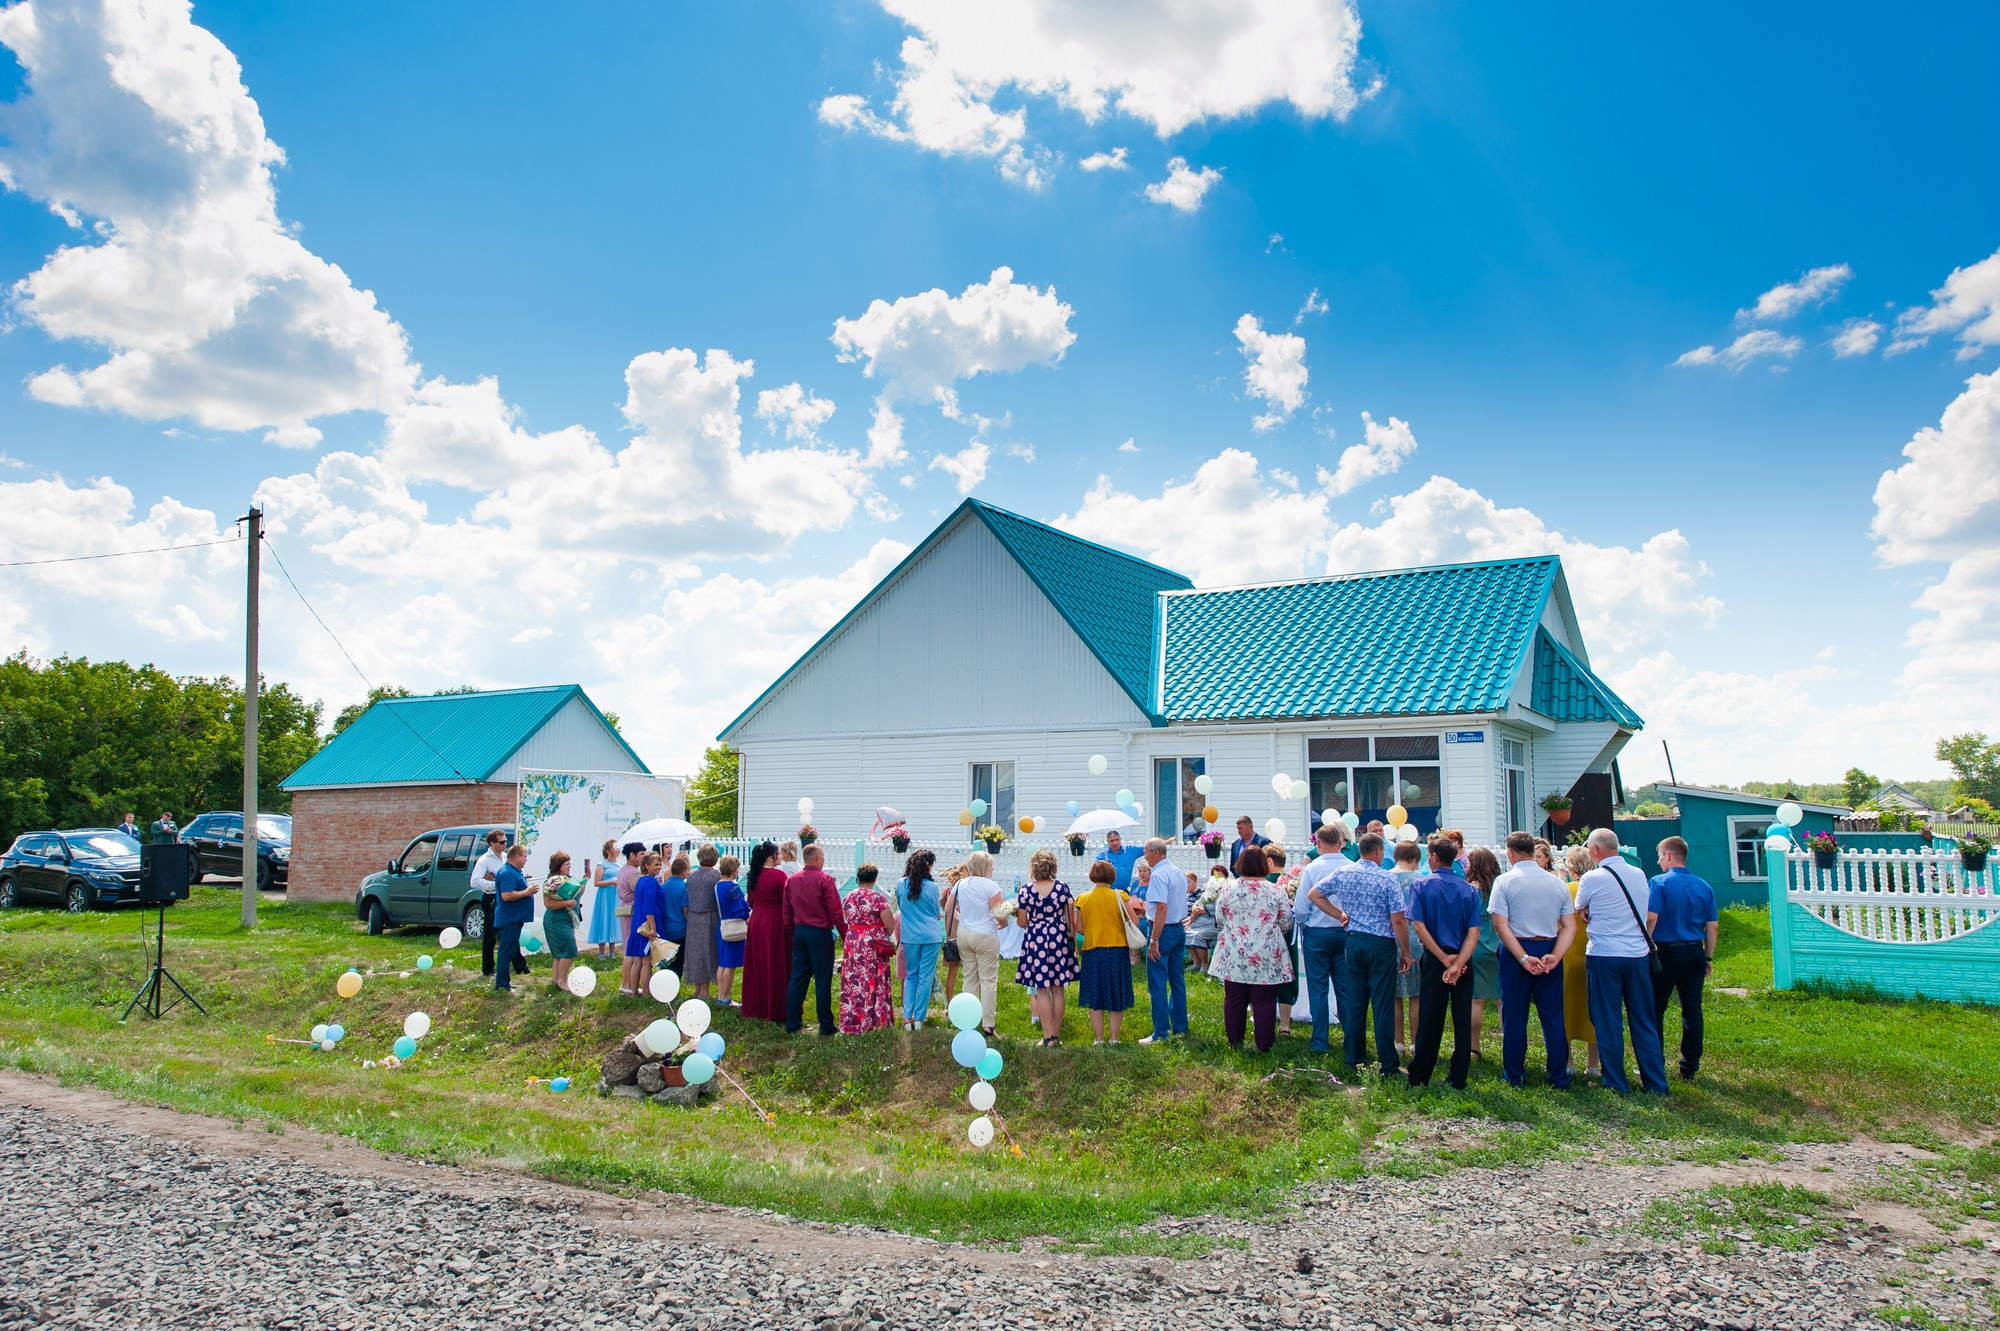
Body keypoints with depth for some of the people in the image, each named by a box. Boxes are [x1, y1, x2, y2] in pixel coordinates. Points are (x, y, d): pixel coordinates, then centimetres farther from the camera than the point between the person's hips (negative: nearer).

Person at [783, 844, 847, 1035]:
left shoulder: (791, 880, 6)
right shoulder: (825, 879, -12)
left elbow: (787, 912, 10)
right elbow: (835, 911, -12)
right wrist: (844, 936, -6)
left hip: (799, 932, 6)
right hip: (820, 933, -6)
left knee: (798, 978, 11)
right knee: (823, 980, 0)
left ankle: (792, 1022, 15)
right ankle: (826, 1025, 5)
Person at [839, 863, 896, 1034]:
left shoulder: (849, 897, 3)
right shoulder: (878, 897, -10)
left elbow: (848, 920, 9)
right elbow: (890, 925, -10)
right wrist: (885, 937, 9)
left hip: (852, 943, 4)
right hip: (873, 945, -4)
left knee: (853, 983, 9)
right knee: (873, 982, 3)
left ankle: (851, 1022, 15)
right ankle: (874, 1021, 7)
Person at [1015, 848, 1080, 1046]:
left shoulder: (1026, 890, -6)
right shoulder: (1062, 887, -3)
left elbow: (1022, 922, -2)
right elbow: (1071, 919, 0)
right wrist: (1073, 940, 11)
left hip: (1035, 940, -1)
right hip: (1059, 938, 1)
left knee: (1042, 990, 4)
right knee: (1058, 989, 9)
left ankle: (1048, 1037, 3)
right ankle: (1056, 1035, 14)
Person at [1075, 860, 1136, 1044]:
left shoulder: (1083, 899, -3)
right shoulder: (1119, 896, -8)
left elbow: (1079, 928, 0)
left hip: (1093, 951, 1)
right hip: (1118, 951, -1)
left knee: (1095, 997, 10)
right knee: (1116, 996, 10)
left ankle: (1098, 1038, 13)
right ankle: (1114, 1037, 13)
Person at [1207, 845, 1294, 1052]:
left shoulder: (1228, 889, -4)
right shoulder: (1276, 891, -6)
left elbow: (1219, 920, 6)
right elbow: (1286, 922, 3)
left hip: (1233, 956, 2)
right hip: (1266, 957, -1)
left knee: (1234, 1000, 11)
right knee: (1264, 1002, 4)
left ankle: (1234, 1042, 19)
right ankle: (1264, 1046, 8)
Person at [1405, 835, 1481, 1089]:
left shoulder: (1421, 885, -6)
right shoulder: (1469, 890, 0)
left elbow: (1419, 927, -14)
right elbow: (1474, 932, -9)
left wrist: (1444, 958, -12)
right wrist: (1457, 963, -16)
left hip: (1435, 960, -1)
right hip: (1464, 960, 2)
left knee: (1430, 1019, 6)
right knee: (1462, 1020, 8)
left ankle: (1419, 1077, 13)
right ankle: (1458, 1078, 12)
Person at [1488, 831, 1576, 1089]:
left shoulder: (1505, 881, -7)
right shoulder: (1557, 882, 4)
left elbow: (1500, 924, -14)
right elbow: (1570, 927, -2)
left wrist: (1523, 958, -16)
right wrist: (1554, 956, -11)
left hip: (1515, 952, -3)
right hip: (1550, 952, 3)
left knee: (1514, 1016, 7)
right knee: (1553, 1016, 10)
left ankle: (1515, 1076, 14)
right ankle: (1559, 1078, 14)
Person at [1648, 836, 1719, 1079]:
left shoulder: (1660, 883, -10)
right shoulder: (1704, 886, 6)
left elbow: (1651, 917, -19)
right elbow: (1713, 926, 7)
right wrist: (1708, 958, 14)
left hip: (1667, 952, -5)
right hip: (1695, 953, 5)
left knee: (1656, 1009, 5)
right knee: (1692, 1009, 10)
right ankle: (1690, 1065, 14)